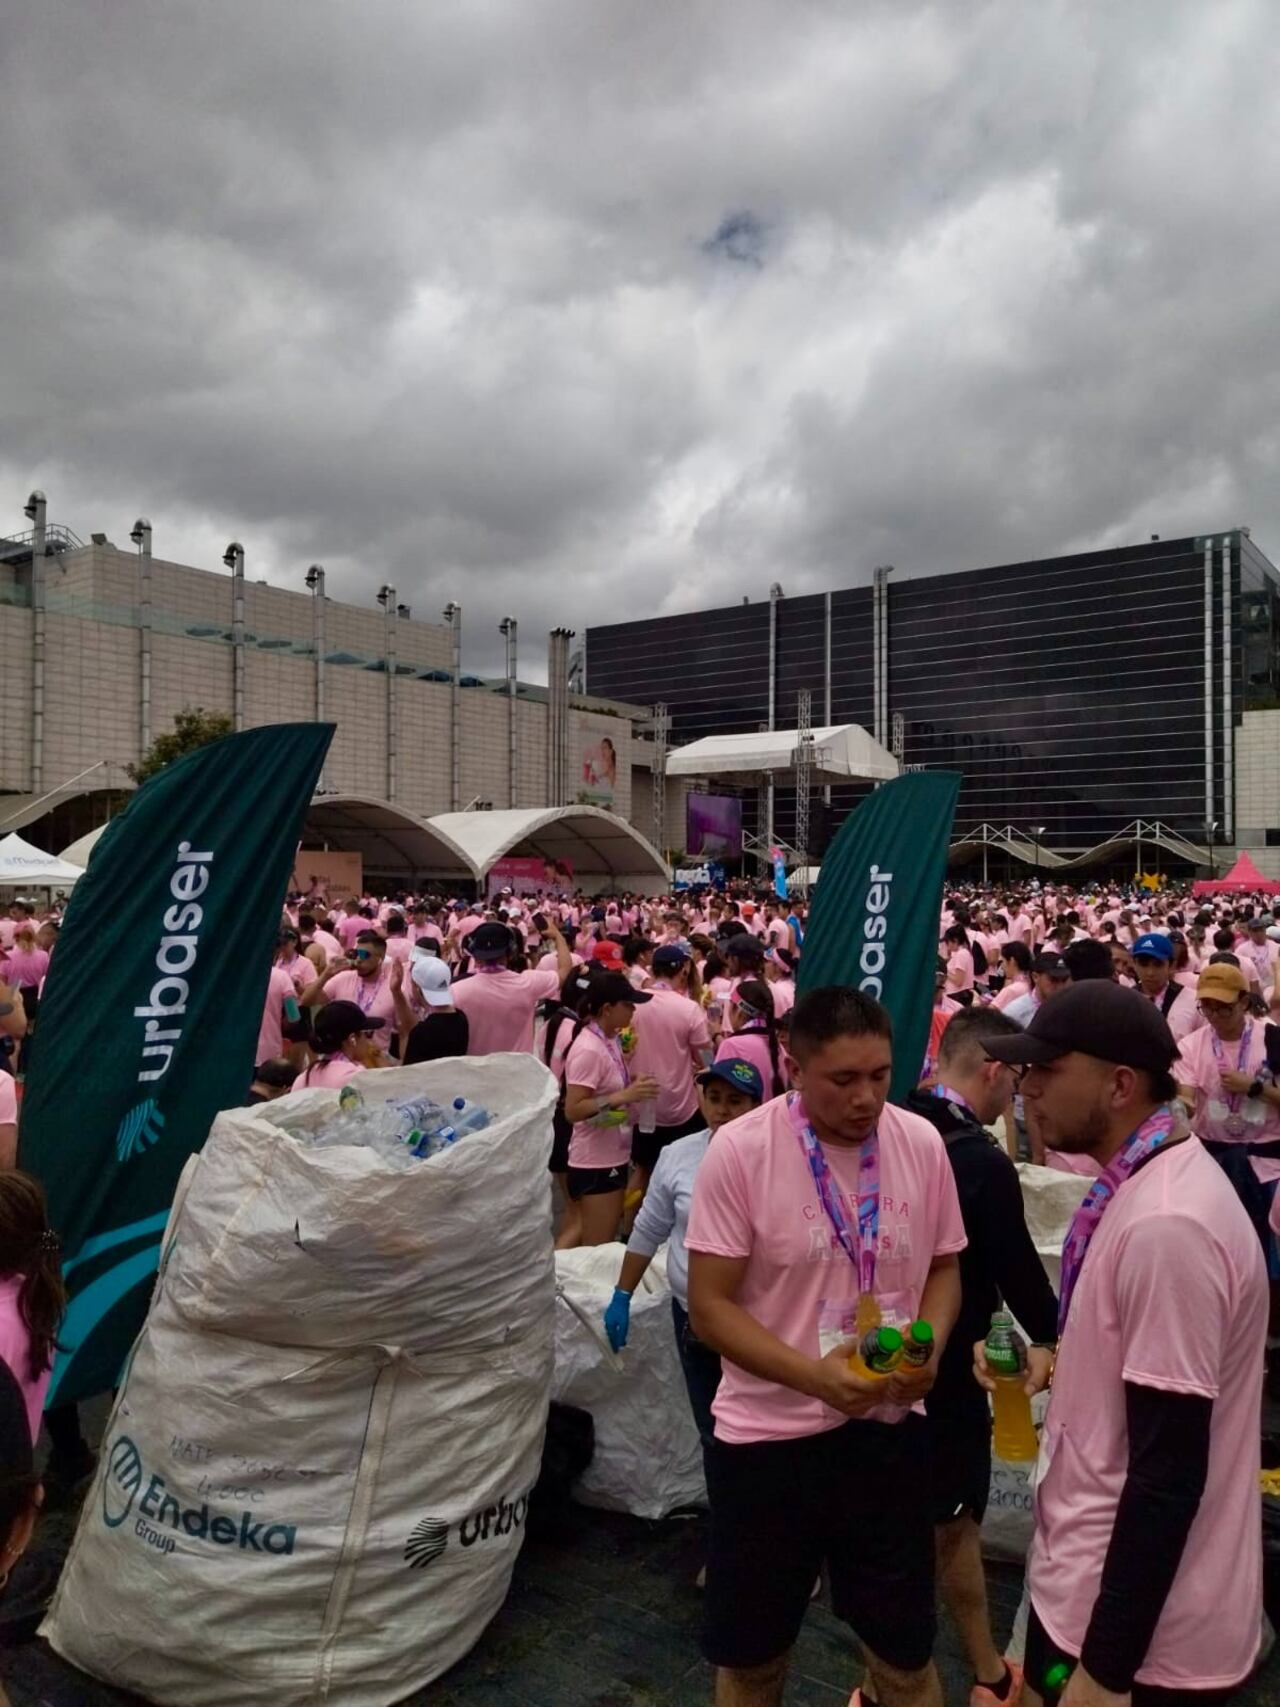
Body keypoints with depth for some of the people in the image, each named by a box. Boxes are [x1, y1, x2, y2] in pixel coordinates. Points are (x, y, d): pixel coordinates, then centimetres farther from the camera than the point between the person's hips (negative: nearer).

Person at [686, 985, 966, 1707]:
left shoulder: (922, 1142, -8)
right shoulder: (740, 1150, -18)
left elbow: (944, 1267, 6)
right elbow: (710, 1305, -14)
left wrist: (929, 1350, -12)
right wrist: (814, 1375, -25)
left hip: (888, 1427, 2)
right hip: (768, 1434, -2)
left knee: (906, 1649, 21)